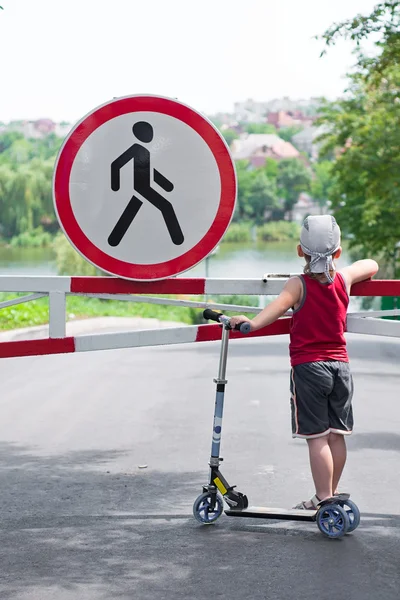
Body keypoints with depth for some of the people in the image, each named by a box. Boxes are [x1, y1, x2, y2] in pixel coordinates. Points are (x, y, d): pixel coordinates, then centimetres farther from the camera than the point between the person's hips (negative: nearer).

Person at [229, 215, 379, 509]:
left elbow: (280, 304, -29)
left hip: (308, 366, -5)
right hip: (340, 364, 5)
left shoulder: (299, 284, -9)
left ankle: (323, 498, -2)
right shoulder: (344, 278, 5)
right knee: (336, 434, 13)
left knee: (317, 435, -3)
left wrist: (252, 323, -42)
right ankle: (333, 491, 25)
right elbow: (372, 265, 24)